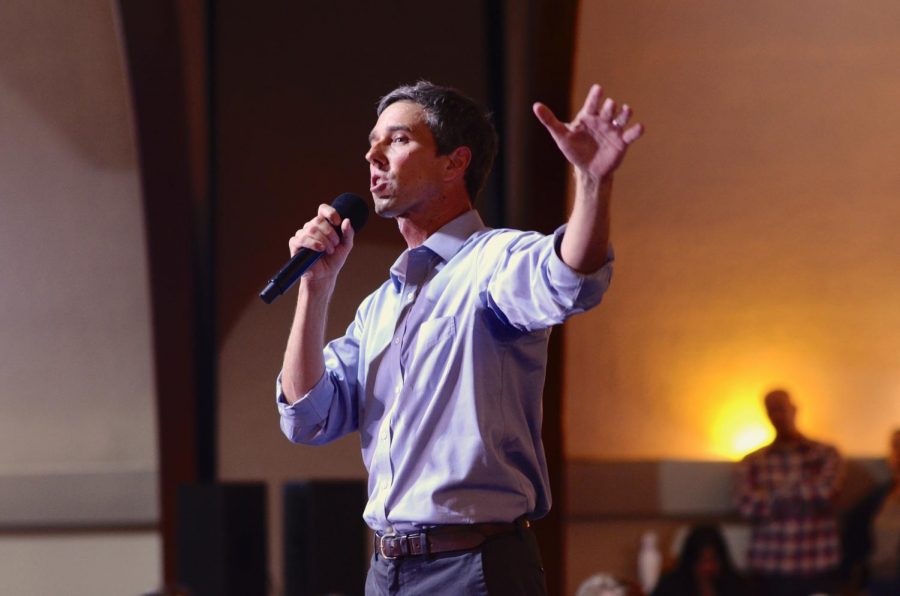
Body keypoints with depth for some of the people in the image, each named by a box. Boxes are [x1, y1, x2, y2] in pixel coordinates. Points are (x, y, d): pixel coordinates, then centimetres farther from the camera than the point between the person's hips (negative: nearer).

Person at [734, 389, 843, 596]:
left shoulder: (826, 454, 8)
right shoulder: (752, 463, 9)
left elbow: (823, 493, -9)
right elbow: (749, 507, -5)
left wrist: (776, 495, 0)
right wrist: (801, 495, -3)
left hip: (817, 568, -1)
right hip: (770, 570, 1)